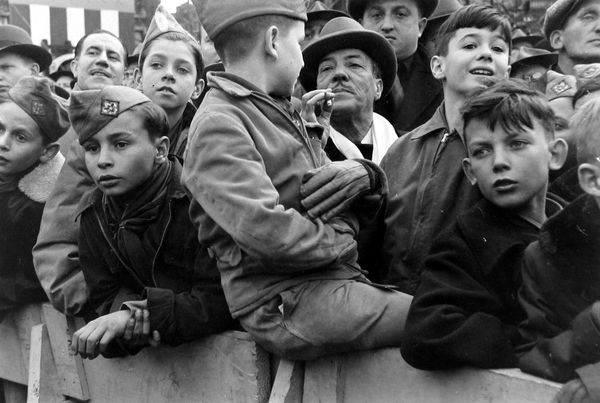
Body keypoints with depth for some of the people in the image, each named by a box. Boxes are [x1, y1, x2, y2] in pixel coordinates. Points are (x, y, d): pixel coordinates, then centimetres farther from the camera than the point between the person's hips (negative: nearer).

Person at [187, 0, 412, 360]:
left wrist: (364, 175, -1)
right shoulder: (218, 124, -8)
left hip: (340, 280, 9)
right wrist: (342, 240, -7)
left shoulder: (282, 115, 22)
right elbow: (266, 232, -23)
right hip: (285, 301, -9)